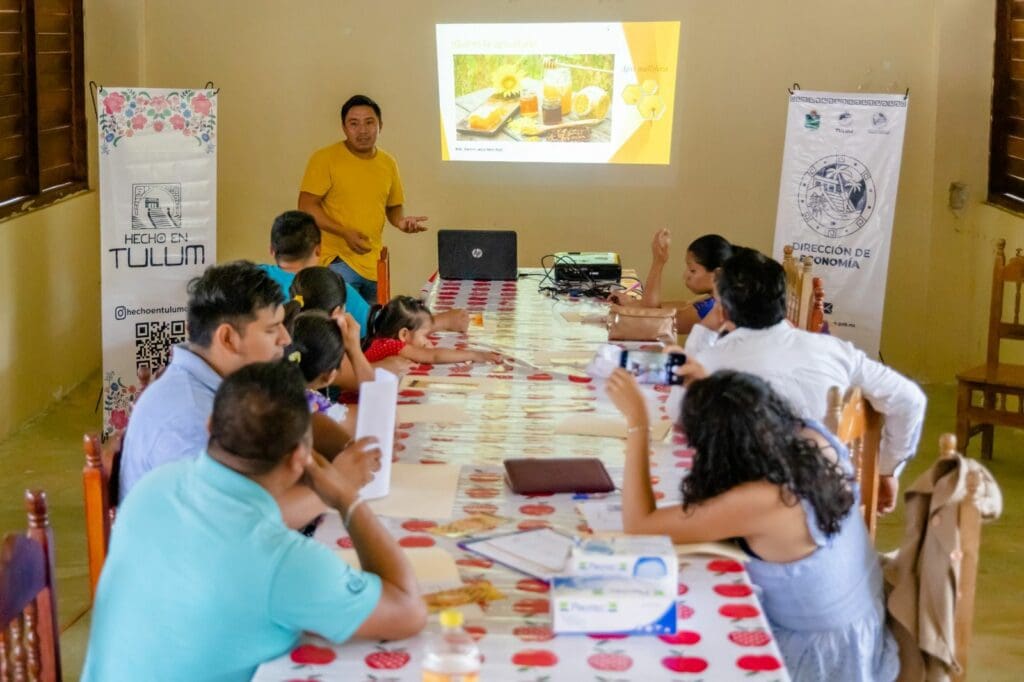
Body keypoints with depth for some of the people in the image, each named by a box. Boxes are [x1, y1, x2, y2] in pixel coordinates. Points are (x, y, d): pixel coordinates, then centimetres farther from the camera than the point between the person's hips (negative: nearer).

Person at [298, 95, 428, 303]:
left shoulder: (388, 163, 9)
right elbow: (306, 207, -10)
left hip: (375, 263, 6)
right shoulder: (324, 159, -7)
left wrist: (401, 221, -3)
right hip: (337, 262, -5)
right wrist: (344, 232, -21)